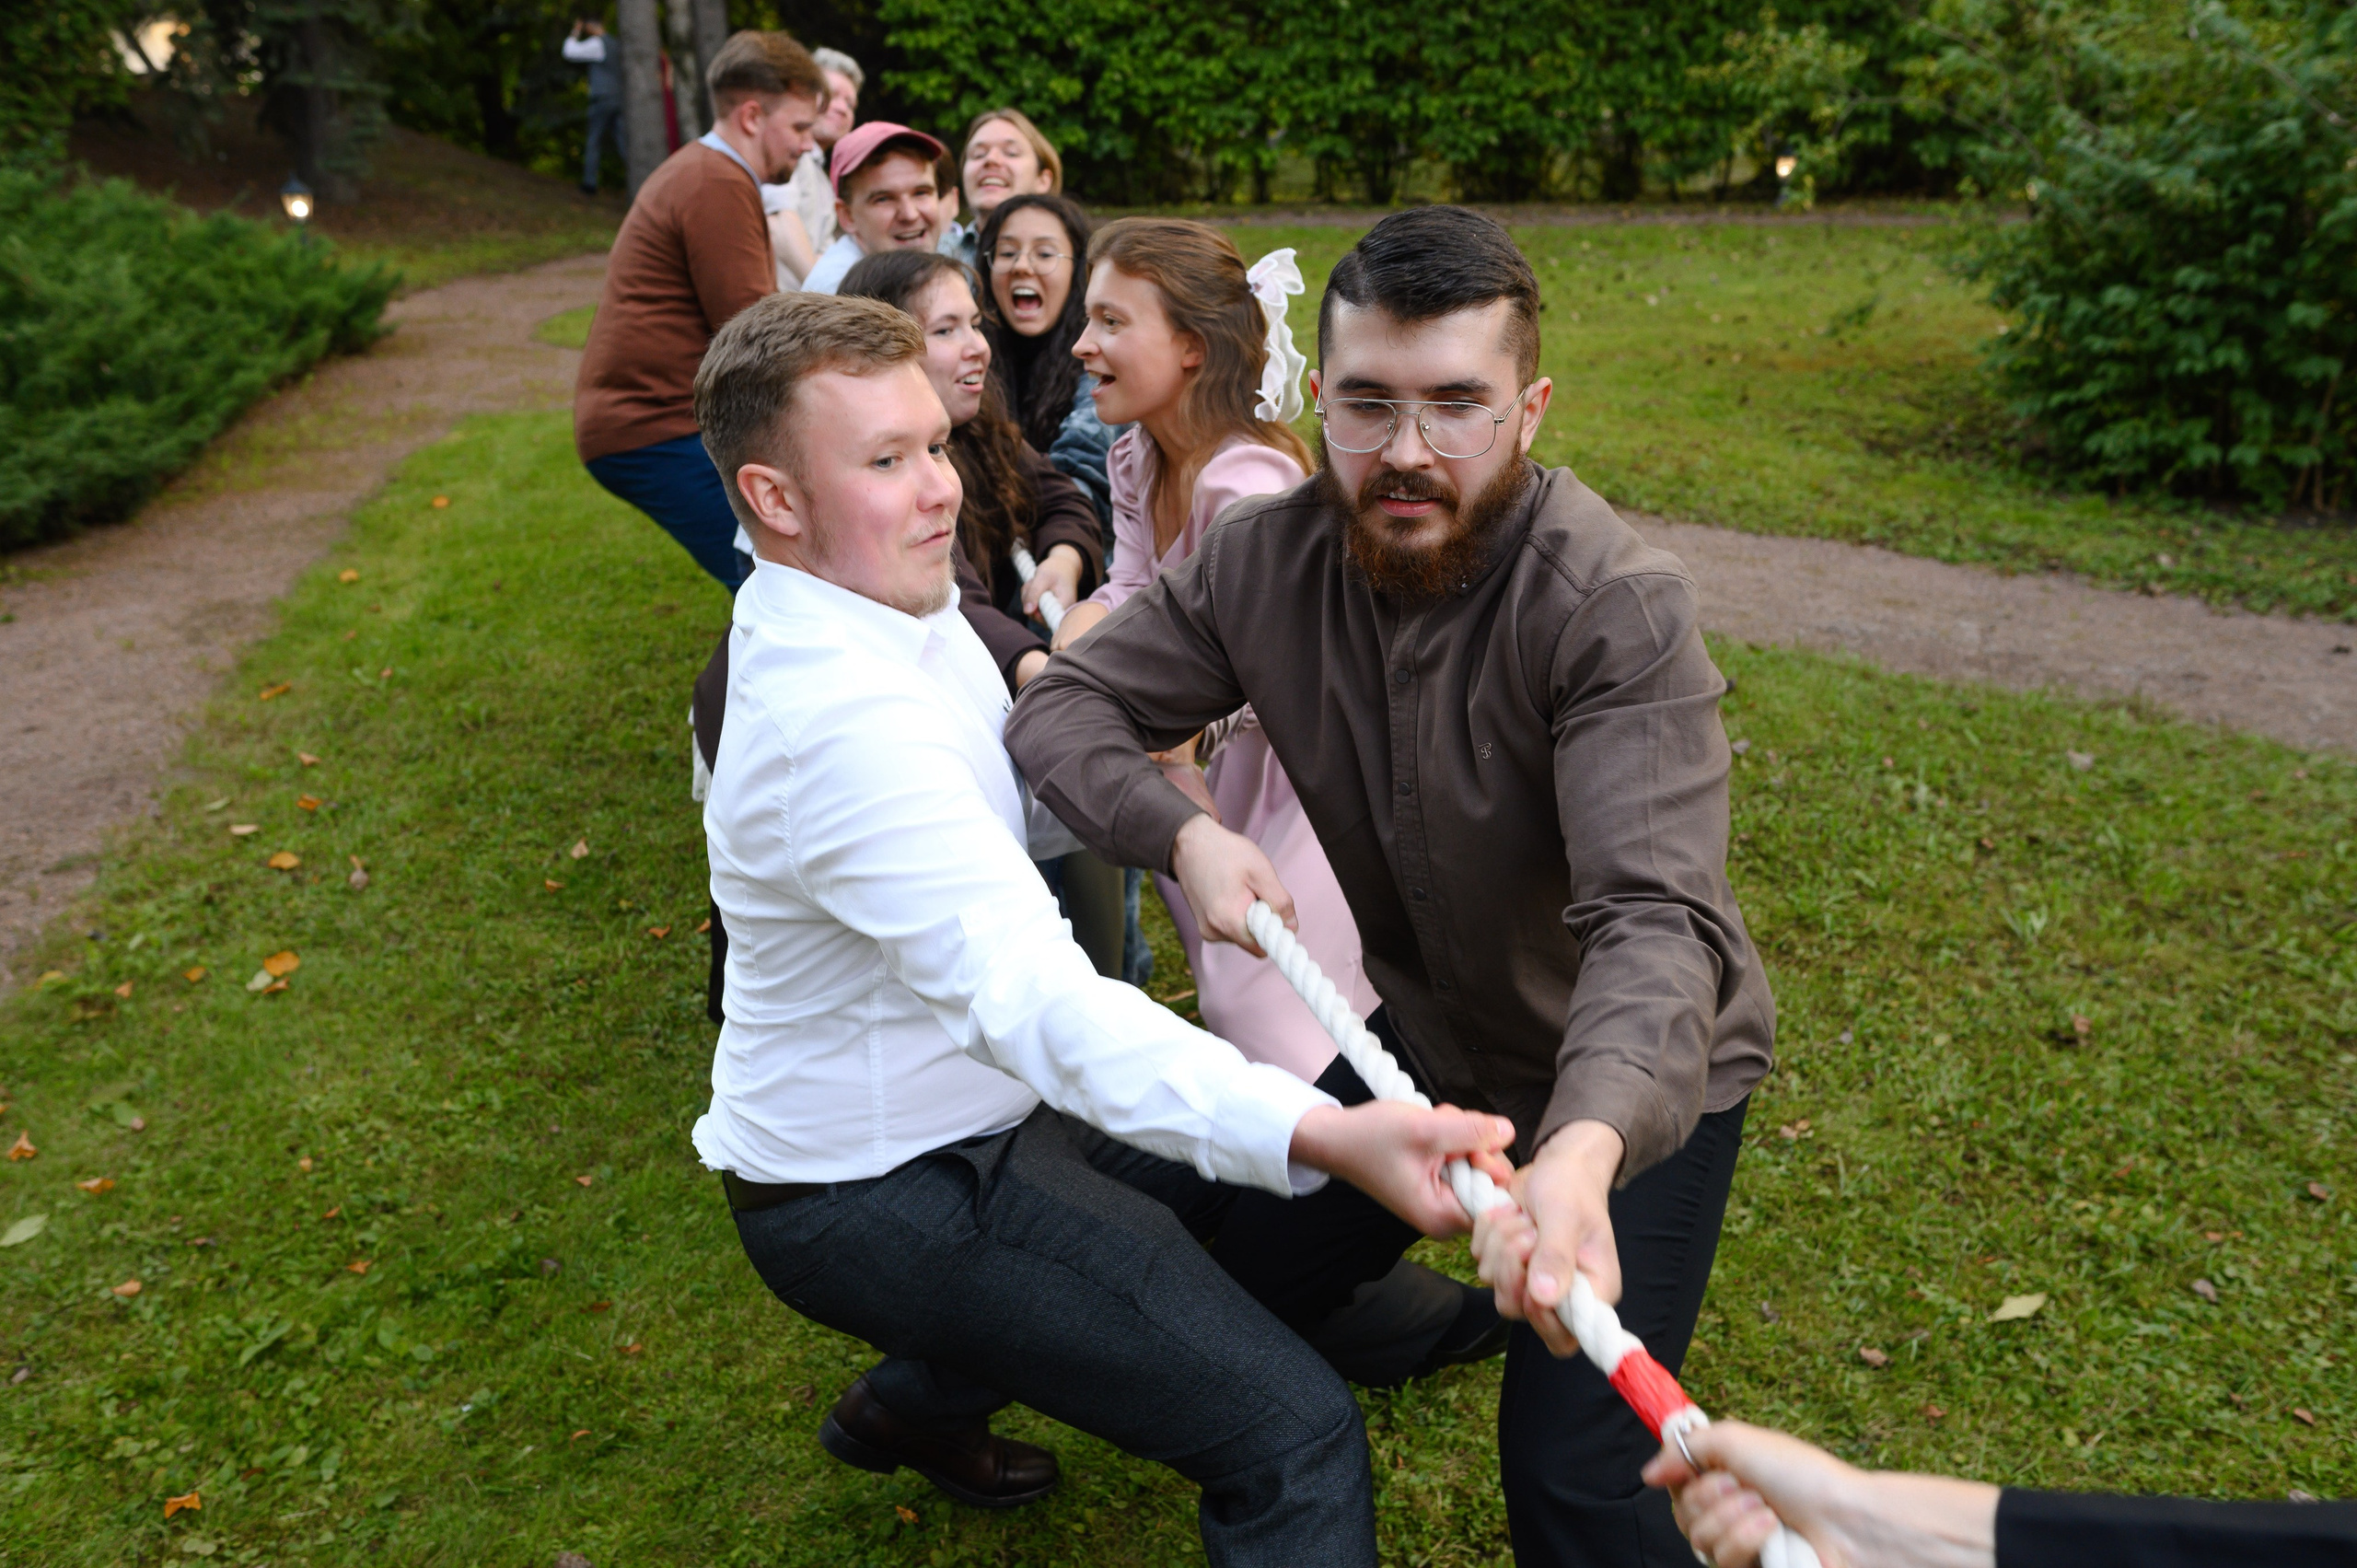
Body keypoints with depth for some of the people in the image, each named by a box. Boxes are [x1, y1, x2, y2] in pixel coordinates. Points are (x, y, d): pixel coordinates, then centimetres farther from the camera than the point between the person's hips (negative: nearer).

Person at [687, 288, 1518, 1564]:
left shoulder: (868, 604, 1)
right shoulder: (844, 722, -32)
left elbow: (1002, 822, 12)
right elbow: (1026, 997, -45)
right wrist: (1320, 1135, -56)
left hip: (953, 1109, 10)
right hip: (879, 1200, -10)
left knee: (1223, 1168, 30)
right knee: (1296, 1436, -16)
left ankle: (917, 1404, 41)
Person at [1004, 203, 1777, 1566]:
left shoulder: (1618, 608, -31)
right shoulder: (1266, 561, -14)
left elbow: (1655, 917, -39)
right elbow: (1064, 706, -8)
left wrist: (1585, 1152, -57)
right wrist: (1184, 832, -28)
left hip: (1638, 1077, -5)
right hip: (1423, 1030, 6)